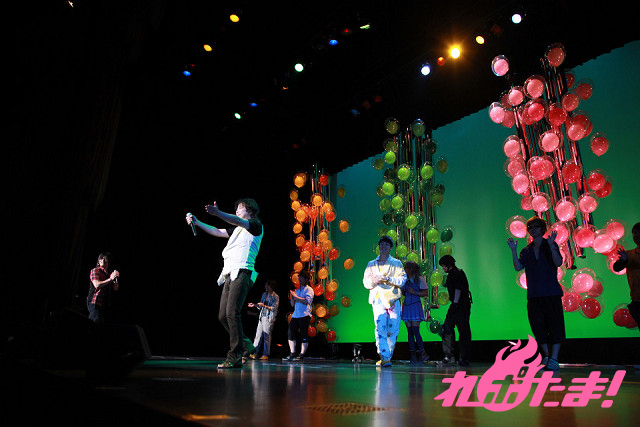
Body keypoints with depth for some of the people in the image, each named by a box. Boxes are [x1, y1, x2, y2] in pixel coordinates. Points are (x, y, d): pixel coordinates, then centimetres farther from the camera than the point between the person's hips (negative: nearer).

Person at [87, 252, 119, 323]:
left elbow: (115, 288, 9)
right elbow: (97, 285, -16)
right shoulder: (95, 271, -1)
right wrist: (110, 279, -18)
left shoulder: (111, 273, 12)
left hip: (105, 303, 5)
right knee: (98, 322, -14)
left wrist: (116, 278, -8)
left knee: (105, 322, 2)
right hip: (95, 302, -5)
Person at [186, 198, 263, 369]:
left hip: (242, 273, -9)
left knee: (232, 313, -18)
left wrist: (218, 213, -30)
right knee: (223, 316, 3)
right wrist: (197, 222, 18)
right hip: (229, 275, 9)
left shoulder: (256, 226, 4)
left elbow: (238, 221, -15)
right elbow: (217, 232, 28)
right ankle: (246, 346, 13)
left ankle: (234, 357, -16)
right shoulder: (237, 229, 31)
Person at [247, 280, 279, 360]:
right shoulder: (264, 294, 16)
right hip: (262, 317, 6)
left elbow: (274, 308, -12)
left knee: (267, 336, -6)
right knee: (258, 334, 2)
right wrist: (254, 305, 6)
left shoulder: (275, 297, -3)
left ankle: (265, 355, 0)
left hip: (269, 318, -6)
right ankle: (254, 353, 5)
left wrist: (264, 306, -18)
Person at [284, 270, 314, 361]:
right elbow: (293, 304, 20)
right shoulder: (297, 290, 21)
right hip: (295, 315, 7)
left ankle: (301, 355, -1)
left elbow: (306, 301, -15)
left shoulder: (309, 289, 1)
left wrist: (296, 296, -12)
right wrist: (292, 297, 2)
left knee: (304, 336, -5)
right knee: (291, 333, -1)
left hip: (304, 316, -7)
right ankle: (292, 354, 4)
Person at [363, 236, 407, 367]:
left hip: (393, 298, 0)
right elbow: (366, 282, 13)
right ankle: (384, 357, -20)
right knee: (380, 327, -16)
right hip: (378, 298, 0)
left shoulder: (396, 263, 13)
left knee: (393, 329, -1)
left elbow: (402, 280, 1)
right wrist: (374, 280, -9)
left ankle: (388, 355, 13)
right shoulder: (371, 264, 19)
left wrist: (387, 279, -14)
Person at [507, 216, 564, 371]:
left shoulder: (550, 245, 3)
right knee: (538, 326, 6)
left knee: (555, 326, -3)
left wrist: (551, 246, -25)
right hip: (534, 295, 4)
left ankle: (554, 359, 2)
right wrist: (513, 250, -11)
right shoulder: (527, 250, 12)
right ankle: (546, 356, 22)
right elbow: (518, 267, -1)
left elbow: (558, 263, -13)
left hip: (551, 293, -3)